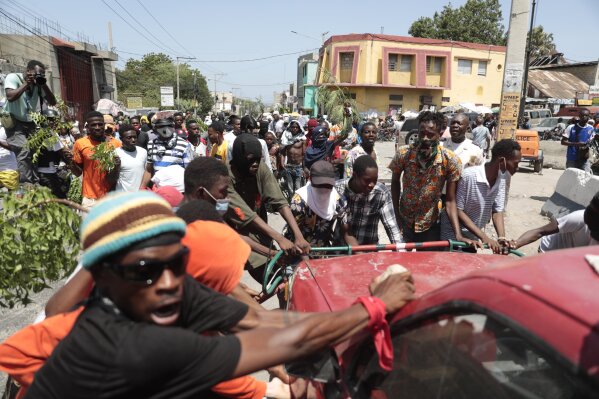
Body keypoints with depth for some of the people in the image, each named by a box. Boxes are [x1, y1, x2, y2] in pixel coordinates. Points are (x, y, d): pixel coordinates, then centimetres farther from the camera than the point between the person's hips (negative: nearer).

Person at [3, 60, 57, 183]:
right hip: (14, 123, -5)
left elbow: (53, 102, 1)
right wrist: (26, 83, -21)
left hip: (32, 123, 5)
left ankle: (35, 183, 6)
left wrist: (44, 85, -12)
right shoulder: (13, 77, -9)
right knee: (24, 151, -20)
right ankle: (27, 185, -18)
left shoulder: (40, 82, 3)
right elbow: (10, 97, -26)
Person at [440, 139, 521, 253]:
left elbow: (497, 211, -3)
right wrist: (484, 237, -26)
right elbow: (458, 211, -22)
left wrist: (502, 238, -20)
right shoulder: (468, 176, -25)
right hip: (453, 236, -6)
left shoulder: (502, 179, -5)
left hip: (474, 237, 7)